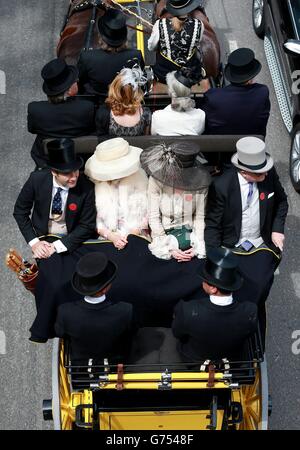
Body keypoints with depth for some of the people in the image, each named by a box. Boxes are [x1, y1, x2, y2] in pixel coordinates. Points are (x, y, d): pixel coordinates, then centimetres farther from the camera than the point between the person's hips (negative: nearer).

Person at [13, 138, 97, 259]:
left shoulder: (86, 187, -19)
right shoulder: (37, 179, -17)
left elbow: (87, 225, -12)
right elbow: (20, 211, -4)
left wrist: (57, 246, -21)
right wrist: (34, 242, -15)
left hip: (72, 241, -1)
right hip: (43, 238, 1)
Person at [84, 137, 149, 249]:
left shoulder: (138, 177, 1)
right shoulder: (94, 181, 0)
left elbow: (145, 212, 2)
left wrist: (131, 235, -10)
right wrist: (111, 236, -11)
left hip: (136, 237, 0)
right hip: (105, 239, 0)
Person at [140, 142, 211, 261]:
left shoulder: (199, 182, -10)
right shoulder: (156, 180, -13)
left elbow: (200, 217, -4)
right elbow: (154, 218, -10)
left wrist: (197, 248, -15)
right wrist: (170, 249, -17)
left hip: (190, 232, 1)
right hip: (164, 233, -1)